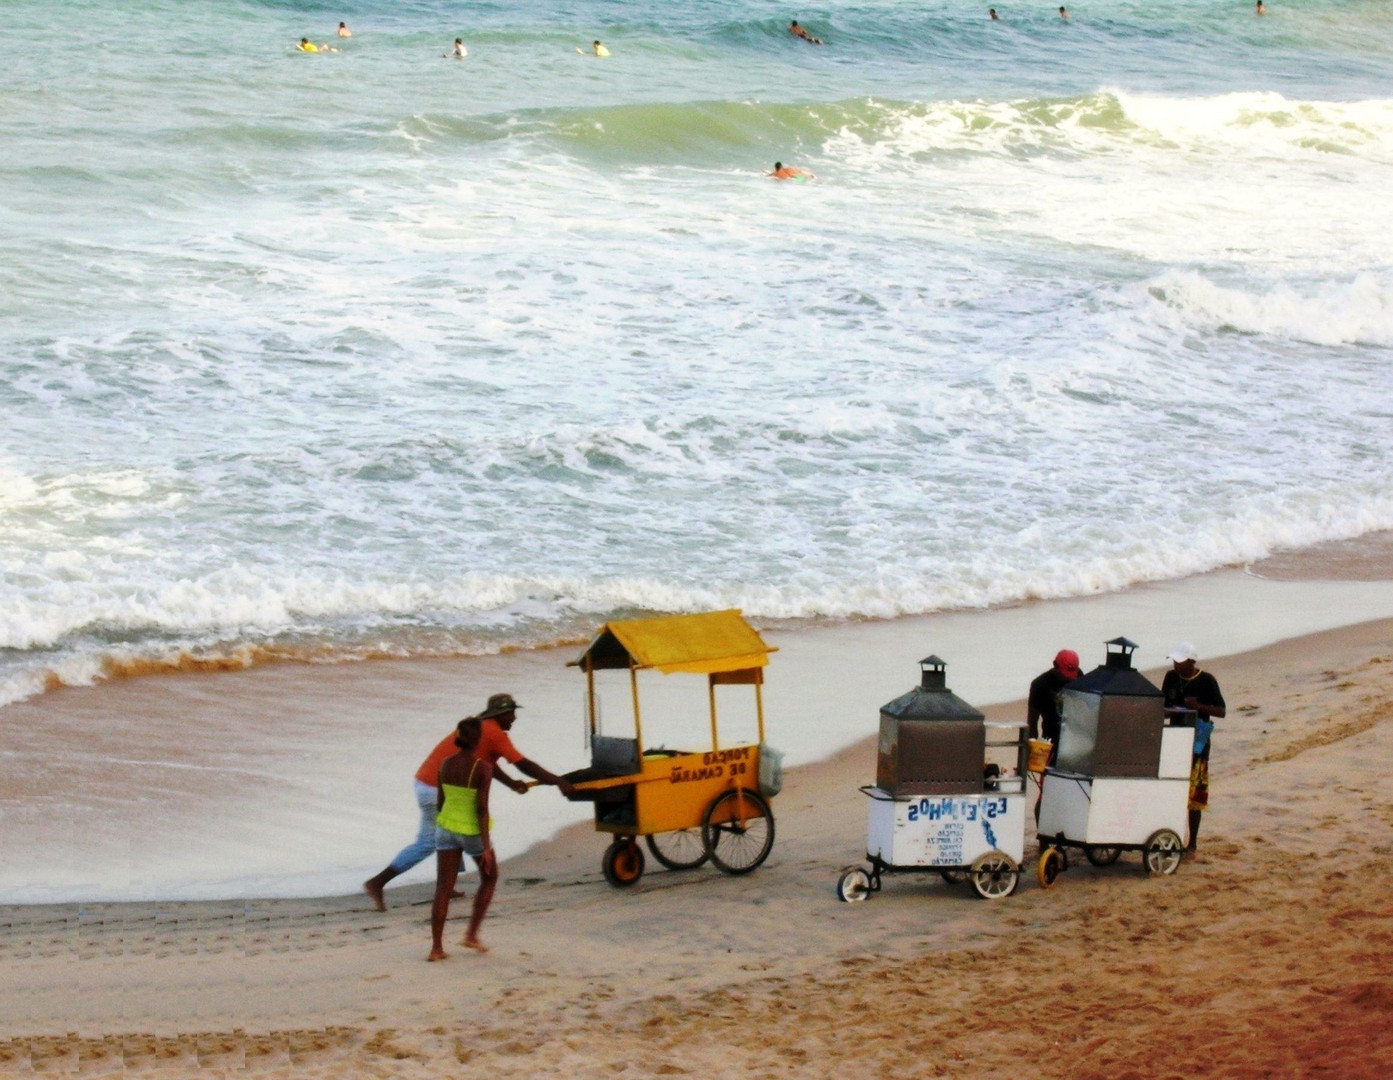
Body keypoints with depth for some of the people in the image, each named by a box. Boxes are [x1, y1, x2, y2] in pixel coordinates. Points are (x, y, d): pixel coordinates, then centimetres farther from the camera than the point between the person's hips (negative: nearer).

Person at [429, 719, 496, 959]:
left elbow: (439, 802, 6)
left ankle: (436, 948, -1)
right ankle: (471, 934, 15)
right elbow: (482, 809, -21)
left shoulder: (446, 764, -4)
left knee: (443, 889, 5)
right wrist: (486, 847, -18)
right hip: (474, 832, -4)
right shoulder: (483, 768, -19)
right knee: (489, 876, 21)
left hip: (447, 829, 4)